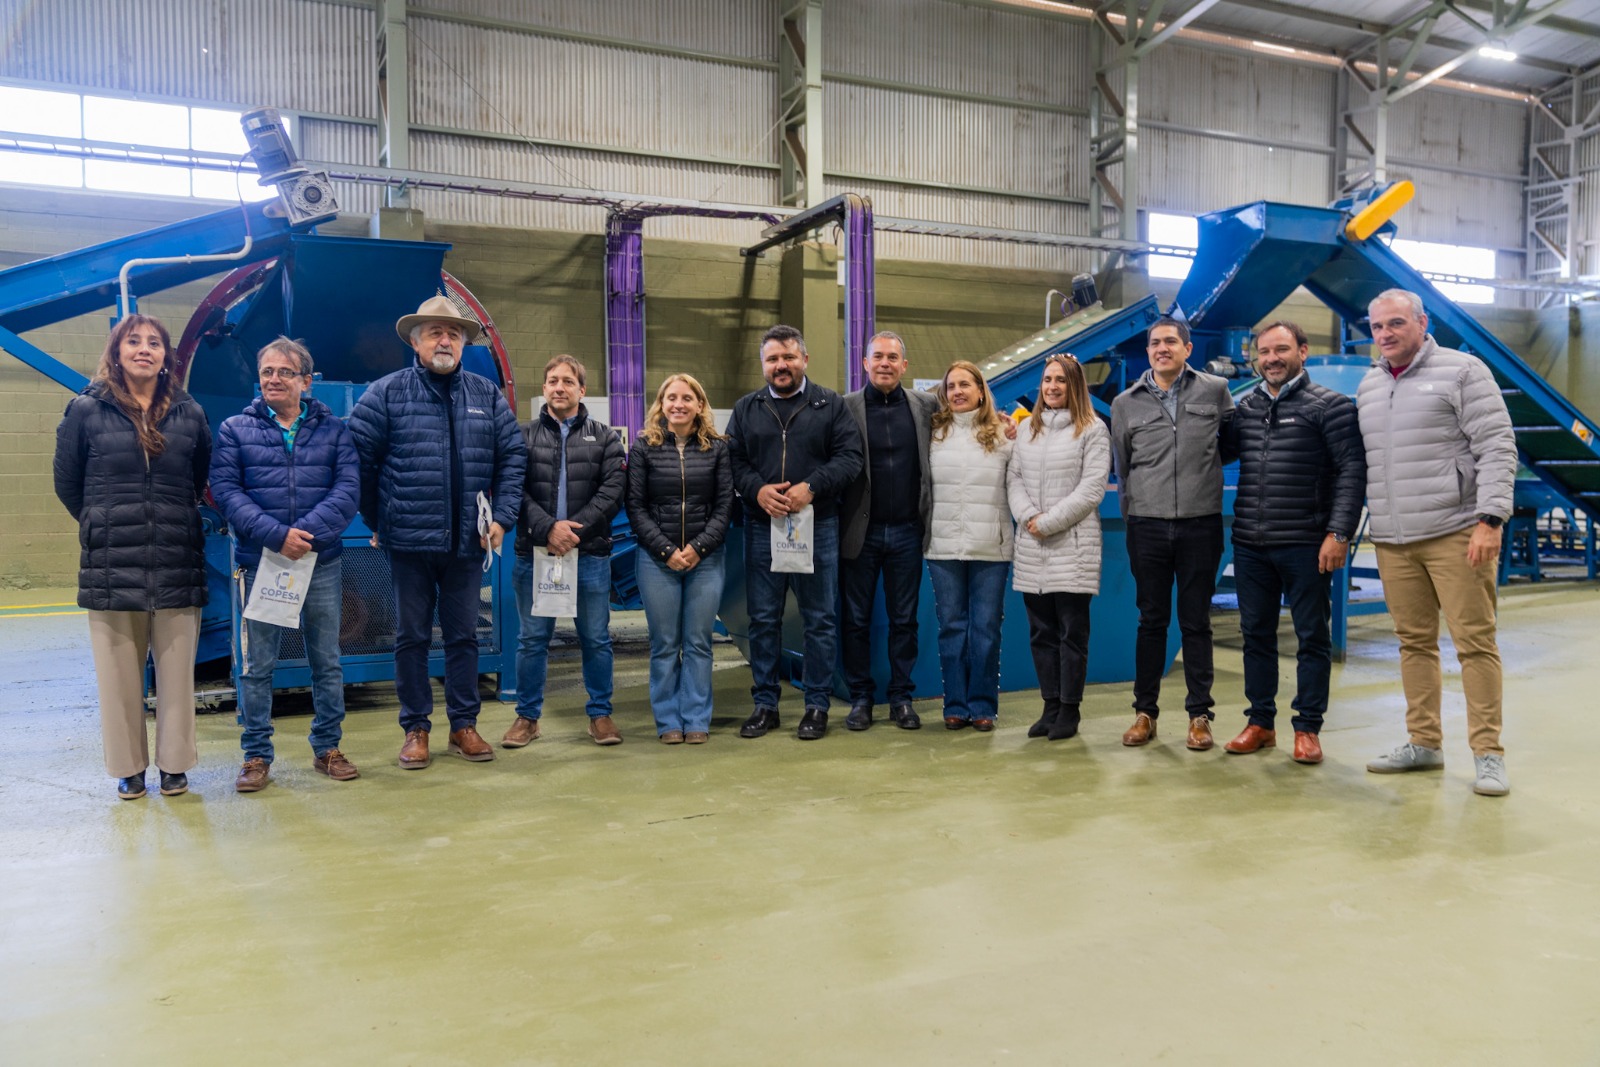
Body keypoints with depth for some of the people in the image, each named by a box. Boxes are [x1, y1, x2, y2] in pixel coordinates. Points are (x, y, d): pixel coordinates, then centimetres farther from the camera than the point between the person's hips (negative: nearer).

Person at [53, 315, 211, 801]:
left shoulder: (189, 413, 6)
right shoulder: (87, 409, 2)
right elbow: (67, 482, 10)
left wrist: (175, 522, 12)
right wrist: (105, 526, 12)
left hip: (178, 565, 1)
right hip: (112, 566, -1)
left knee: (176, 671, 5)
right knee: (120, 673, 5)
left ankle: (174, 764, 18)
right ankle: (129, 767, 18)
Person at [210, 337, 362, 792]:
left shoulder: (333, 429, 5)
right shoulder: (234, 429, 4)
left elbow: (348, 488, -4)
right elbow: (225, 491, -6)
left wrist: (309, 532, -19)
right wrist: (276, 535, -18)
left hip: (323, 563, 1)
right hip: (260, 563, -1)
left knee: (327, 661, 9)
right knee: (257, 665, 5)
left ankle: (327, 748, 22)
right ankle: (256, 756, 17)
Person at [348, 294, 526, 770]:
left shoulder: (487, 396, 7)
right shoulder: (386, 393, -1)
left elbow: (512, 457, 6)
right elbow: (358, 457, -1)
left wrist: (501, 517, -2)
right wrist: (375, 519, 1)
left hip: (467, 541, 2)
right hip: (409, 540, -2)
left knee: (463, 636, 11)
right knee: (412, 637, 7)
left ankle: (464, 725, 22)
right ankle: (416, 728, 19)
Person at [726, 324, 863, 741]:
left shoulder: (830, 405, 4)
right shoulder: (746, 408, 11)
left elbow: (849, 456, -3)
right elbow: (732, 460, 6)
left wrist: (811, 487, -17)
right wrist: (758, 490, -13)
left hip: (817, 524, -2)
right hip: (762, 526, 2)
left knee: (819, 619, 4)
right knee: (763, 619, 7)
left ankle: (817, 705, 15)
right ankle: (764, 704, 18)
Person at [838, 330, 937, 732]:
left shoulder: (925, 405, 6)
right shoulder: (846, 406, -1)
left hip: (906, 532, 2)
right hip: (860, 531, -1)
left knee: (904, 619, 9)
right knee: (855, 619, 6)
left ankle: (901, 698, 19)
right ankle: (860, 698, 19)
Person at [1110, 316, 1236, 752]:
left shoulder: (1215, 391, 3)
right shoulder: (1126, 403, 6)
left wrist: (1205, 468, 4)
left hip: (1201, 524, -1)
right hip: (1147, 526, 1)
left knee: (1196, 622, 6)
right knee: (1151, 621, 8)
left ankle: (1199, 715, 15)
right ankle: (1145, 712, 17)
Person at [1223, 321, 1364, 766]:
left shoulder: (1330, 405, -3)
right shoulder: (1244, 408, 10)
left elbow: (1352, 470, -8)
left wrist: (1339, 533, -15)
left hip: (1306, 545, -5)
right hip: (1250, 545, 5)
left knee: (1312, 637, 4)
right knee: (1256, 634, 11)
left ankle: (1308, 728, 13)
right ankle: (1260, 722, 22)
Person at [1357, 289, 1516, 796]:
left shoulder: (1462, 370, -2)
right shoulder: (1368, 386, 16)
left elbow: (1497, 447, -8)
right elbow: (1361, 461, 20)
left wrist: (1489, 519, -16)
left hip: (1455, 534, -5)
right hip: (1392, 541, 6)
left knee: (1475, 642, -3)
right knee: (1414, 642, 10)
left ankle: (1487, 754, 4)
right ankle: (1424, 744, 19)